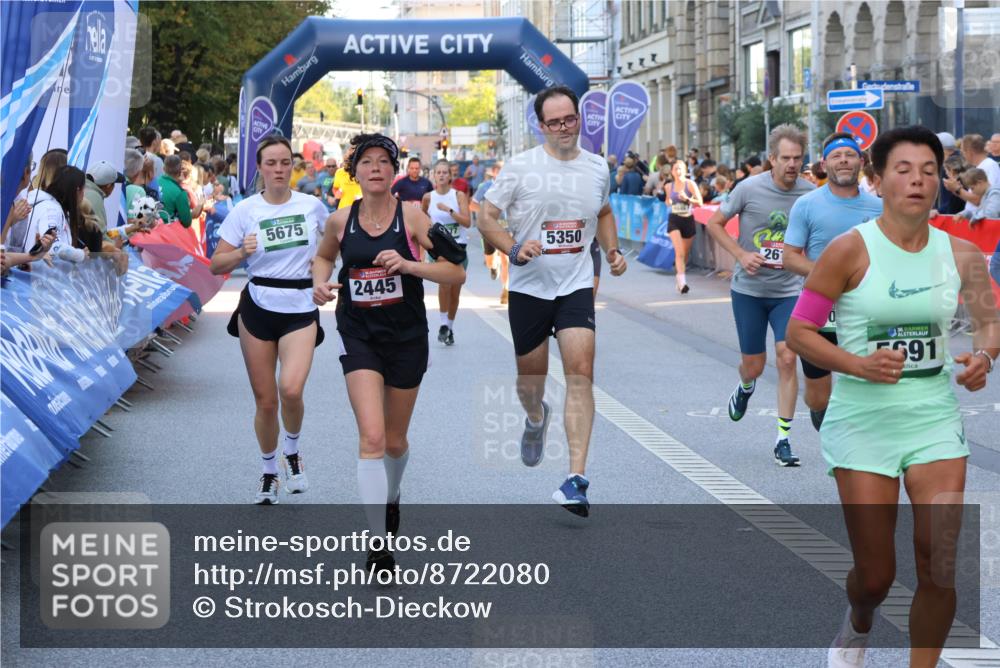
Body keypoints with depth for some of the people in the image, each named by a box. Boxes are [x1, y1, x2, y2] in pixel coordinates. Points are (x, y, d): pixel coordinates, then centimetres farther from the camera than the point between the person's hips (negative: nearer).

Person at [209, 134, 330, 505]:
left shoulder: (313, 206, 1)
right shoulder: (244, 210, -2)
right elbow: (216, 265, 0)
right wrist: (242, 252, -18)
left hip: (301, 310, 0)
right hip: (257, 309, 1)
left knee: (290, 390, -21)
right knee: (265, 400, 3)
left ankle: (292, 451, 9)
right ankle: (268, 473, 25)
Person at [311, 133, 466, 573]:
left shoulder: (411, 216, -8)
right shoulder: (340, 221, -1)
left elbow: (456, 274, -11)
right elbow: (323, 256, 22)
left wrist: (408, 264, -25)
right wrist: (320, 283, 0)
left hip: (407, 338, 0)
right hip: (359, 337, 0)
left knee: (395, 442, 14)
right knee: (371, 438, -16)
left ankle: (391, 499, 48)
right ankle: (379, 545, -13)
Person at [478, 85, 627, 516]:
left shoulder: (598, 168, 6)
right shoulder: (520, 167, -6)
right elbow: (486, 218, -3)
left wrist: (612, 251, 7)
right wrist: (514, 249, -20)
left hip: (576, 286, 1)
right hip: (528, 287, -1)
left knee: (581, 373, -15)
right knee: (530, 378, 11)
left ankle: (576, 479, -18)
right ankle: (536, 419, 50)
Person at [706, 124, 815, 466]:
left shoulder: (810, 193, -5)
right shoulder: (749, 188, -10)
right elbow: (714, 223, 1)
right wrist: (741, 254, -11)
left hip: (789, 291, 1)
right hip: (749, 289, -1)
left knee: (787, 359, -12)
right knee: (753, 365, 6)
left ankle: (783, 438, -3)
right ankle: (745, 388, 45)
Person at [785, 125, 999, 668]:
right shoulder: (850, 250, -10)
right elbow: (798, 332, -7)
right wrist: (859, 364, -21)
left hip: (936, 418, 3)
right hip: (863, 420, -2)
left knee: (941, 567, -6)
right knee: (876, 575, 4)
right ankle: (859, 623, 41)